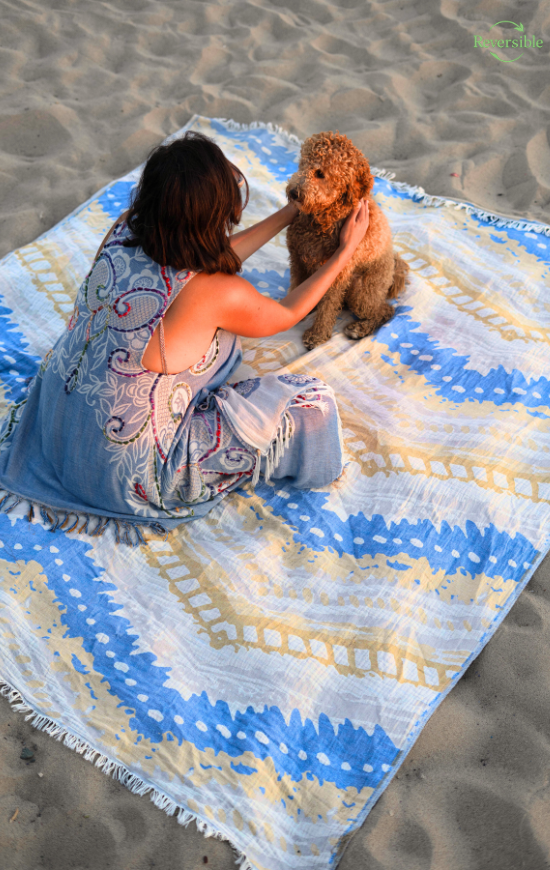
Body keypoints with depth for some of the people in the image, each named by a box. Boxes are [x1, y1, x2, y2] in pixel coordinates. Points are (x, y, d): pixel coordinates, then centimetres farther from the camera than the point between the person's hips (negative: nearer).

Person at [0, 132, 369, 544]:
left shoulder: (124, 231, -12)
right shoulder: (215, 294, -30)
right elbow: (286, 315, -6)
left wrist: (291, 213, 13)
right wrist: (346, 251, 5)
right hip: (123, 471, -7)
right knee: (309, 400, -3)